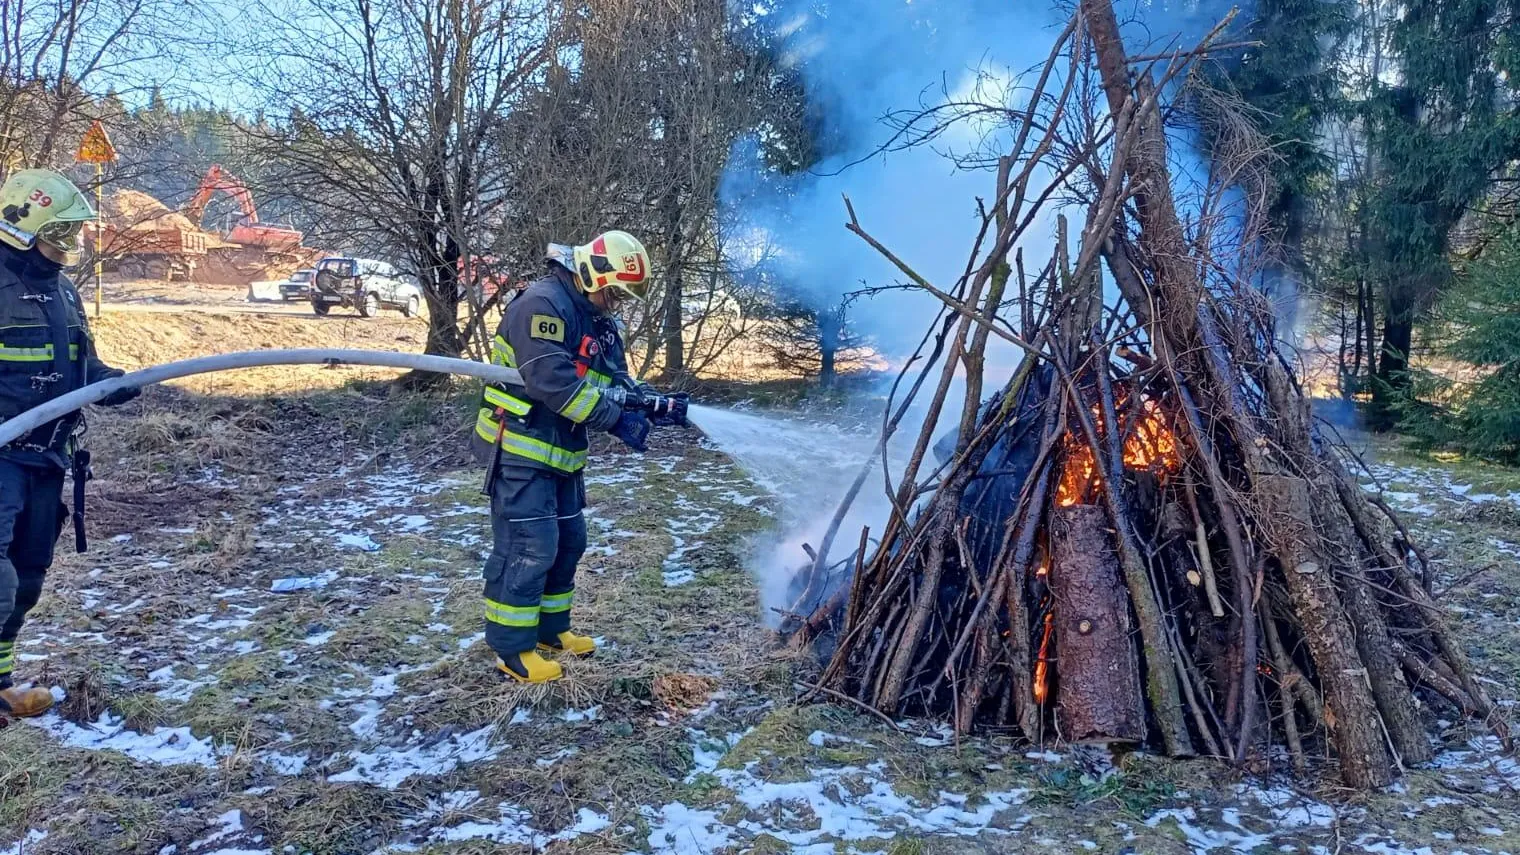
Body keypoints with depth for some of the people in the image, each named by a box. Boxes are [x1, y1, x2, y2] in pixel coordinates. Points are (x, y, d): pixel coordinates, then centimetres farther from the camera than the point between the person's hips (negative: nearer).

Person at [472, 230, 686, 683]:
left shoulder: (598, 320, 12)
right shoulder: (542, 304, -20)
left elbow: (616, 381, 13)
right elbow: (552, 381, -30)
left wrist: (657, 404, -6)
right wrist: (616, 418, -26)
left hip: (559, 453, 10)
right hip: (520, 448, -10)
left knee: (567, 542, 16)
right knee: (528, 547, -9)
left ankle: (550, 629, 30)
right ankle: (512, 649, 2)